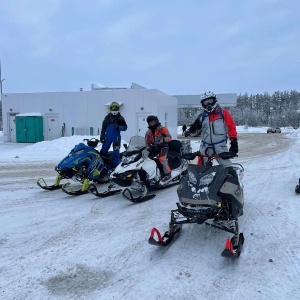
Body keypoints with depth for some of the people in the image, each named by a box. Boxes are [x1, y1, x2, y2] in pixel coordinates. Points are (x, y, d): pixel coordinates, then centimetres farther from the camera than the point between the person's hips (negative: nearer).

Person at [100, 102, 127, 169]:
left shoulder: (120, 118, 1)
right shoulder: (107, 117, 9)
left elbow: (125, 127, -3)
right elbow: (103, 127, 12)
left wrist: (119, 127, -21)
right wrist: (102, 136, 7)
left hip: (116, 138, -3)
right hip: (108, 137, 3)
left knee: (116, 152, -3)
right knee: (103, 150, 5)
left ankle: (115, 166, 4)